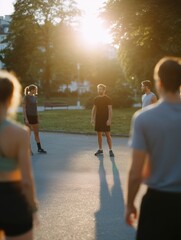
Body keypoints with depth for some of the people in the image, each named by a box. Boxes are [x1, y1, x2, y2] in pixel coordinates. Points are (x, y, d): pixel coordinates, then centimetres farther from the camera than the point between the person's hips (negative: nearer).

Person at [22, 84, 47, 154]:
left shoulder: (34, 97, 11)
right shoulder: (26, 97, -10)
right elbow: (23, 108, -13)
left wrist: (37, 117, 16)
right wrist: (26, 119, -19)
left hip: (34, 117, 7)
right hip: (28, 117, -6)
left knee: (36, 133, 10)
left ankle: (39, 148, 16)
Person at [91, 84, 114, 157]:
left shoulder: (107, 99, -6)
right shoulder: (96, 99, 9)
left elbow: (110, 109, -10)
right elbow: (94, 109, 13)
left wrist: (109, 119, -17)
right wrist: (92, 118, 6)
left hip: (105, 120, -5)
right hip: (98, 119, 5)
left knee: (108, 134, -5)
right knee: (99, 134, 8)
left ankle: (110, 150, -1)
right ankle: (100, 150, 16)